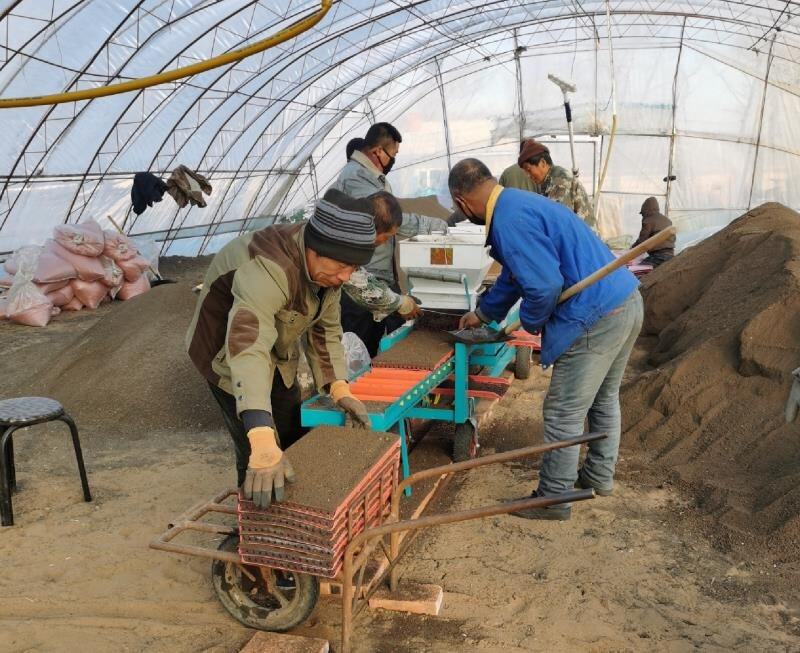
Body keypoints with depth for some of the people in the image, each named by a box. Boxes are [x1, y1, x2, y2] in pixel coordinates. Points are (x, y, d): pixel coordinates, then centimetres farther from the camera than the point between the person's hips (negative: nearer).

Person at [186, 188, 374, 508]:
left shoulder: (325, 266, -13)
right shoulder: (269, 267, -41)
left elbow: (325, 329, -2)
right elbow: (248, 347, -53)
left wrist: (340, 389, -15)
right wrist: (263, 441, -63)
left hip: (278, 356, 8)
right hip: (229, 354, -8)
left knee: (295, 439, 17)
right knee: (258, 456, -14)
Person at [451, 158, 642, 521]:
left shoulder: (509, 220, -18)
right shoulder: (517, 203, 15)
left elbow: (545, 285, -25)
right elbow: (514, 274, 29)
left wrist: (530, 322, -4)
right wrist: (483, 313, 40)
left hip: (596, 319, -11)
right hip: (627, 302, 11)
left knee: (563, 414, 3)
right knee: (604, 400, 24)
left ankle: (554, 500, 17)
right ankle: (600, 475, 42)